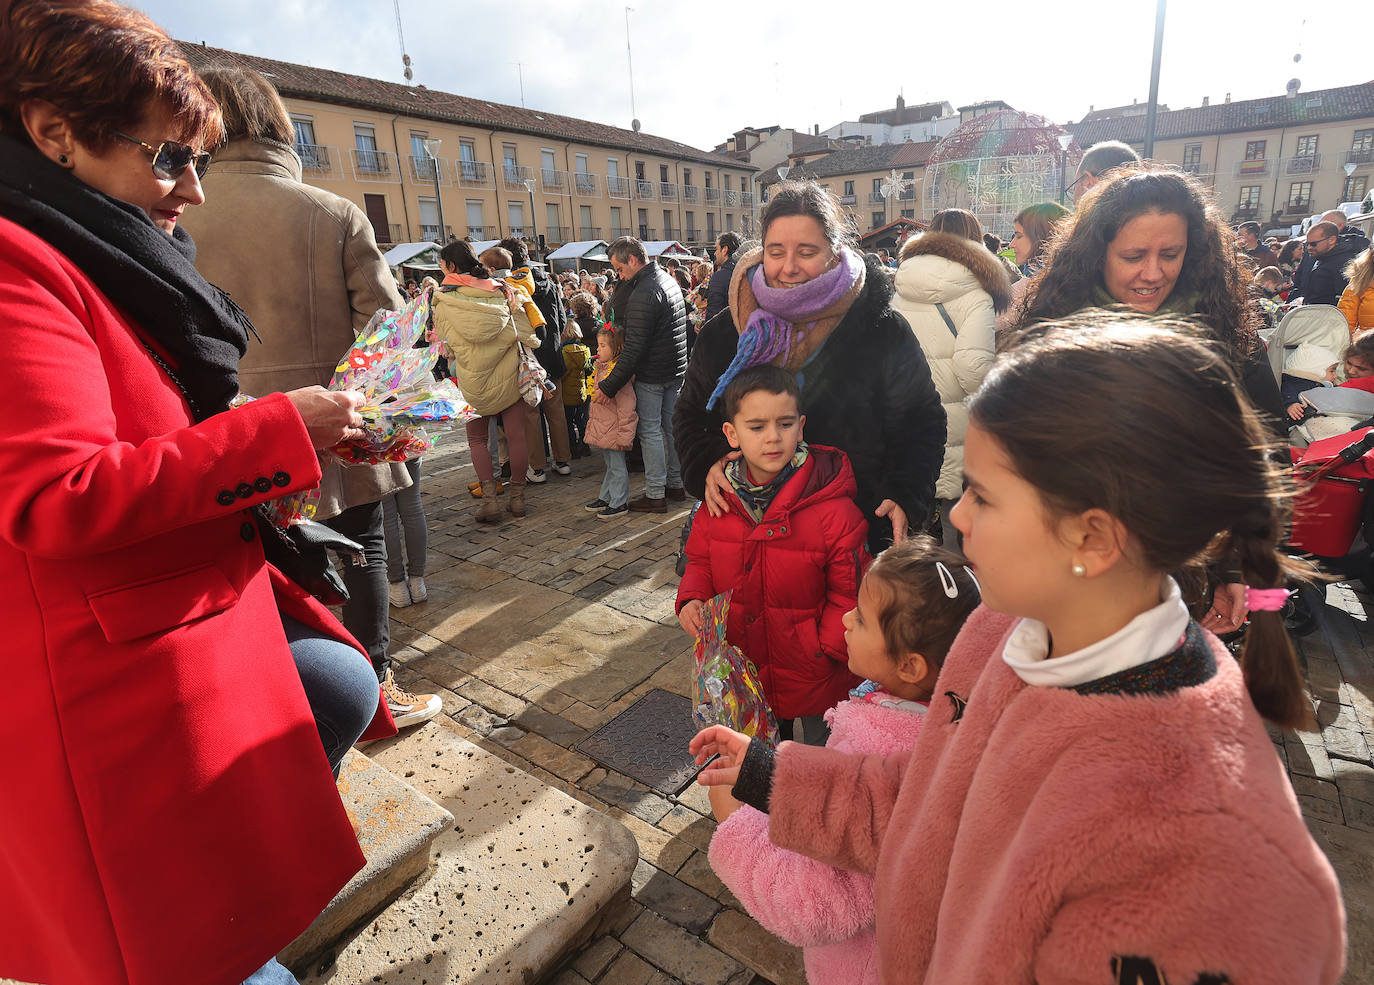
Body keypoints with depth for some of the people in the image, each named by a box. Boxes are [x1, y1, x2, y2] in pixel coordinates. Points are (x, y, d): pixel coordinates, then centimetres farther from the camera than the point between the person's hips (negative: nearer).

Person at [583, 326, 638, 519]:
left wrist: (624, 434, -21)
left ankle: (619, 503, 11)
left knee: (617, 467, 1)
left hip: (614, 430, -9)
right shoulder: (601, 368, 11)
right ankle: (605, 498, 30)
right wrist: (592, 422, 23)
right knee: (610, 465, 20)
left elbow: (626, 406, -21)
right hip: (602, 428, 9)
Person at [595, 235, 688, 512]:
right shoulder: (668, 279, 9)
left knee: (650, 431, 0)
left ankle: (655, 495, 6)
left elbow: (634, 348, -25)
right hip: (677, 368, 9)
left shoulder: (643, 294, -21)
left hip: (652, 374, -9)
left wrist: (610, 386, -23)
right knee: (672, 426, 15)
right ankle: (676, 484, 26)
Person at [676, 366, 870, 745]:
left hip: (815, 682, -3)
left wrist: (823, 649, -22)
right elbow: (700, 561, 7)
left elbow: (851, 595, -14)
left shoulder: (834, 509, -21)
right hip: (742, 676, 4)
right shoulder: (719, 501, -7)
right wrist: (691, 600, -11)